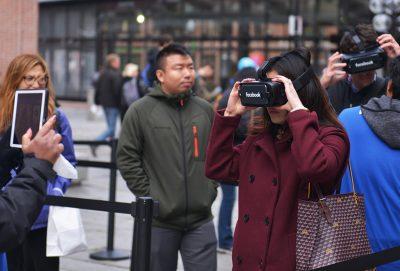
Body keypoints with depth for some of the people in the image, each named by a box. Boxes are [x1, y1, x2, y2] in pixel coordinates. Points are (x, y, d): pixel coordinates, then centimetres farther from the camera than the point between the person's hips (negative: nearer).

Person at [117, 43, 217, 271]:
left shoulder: (205, 110, 8)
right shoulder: (141, 111, -4)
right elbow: (127, 158, -4)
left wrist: (211, 189, 7)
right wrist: (148, 195, -7)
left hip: (201, 220, 2)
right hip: (158, 220, -2)